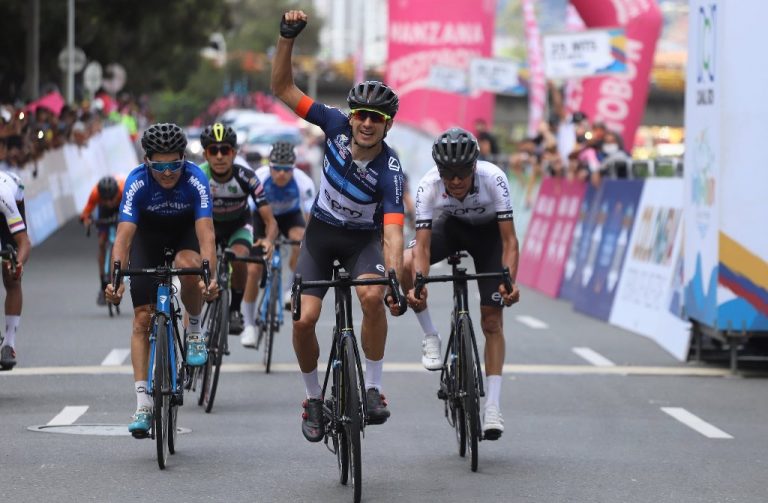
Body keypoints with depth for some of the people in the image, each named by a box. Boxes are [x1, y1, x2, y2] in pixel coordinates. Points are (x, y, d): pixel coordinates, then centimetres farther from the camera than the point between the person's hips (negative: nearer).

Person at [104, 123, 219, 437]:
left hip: (185, 231, -1)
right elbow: (123, 235, -36)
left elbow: (206, 233, -39)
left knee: (187, 265, -37)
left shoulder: (195, 180, -31)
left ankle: (194, 330, -7)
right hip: (148, 235, 1)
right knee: (142, 319, -9)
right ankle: (143, 403, -8)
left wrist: (209, 276, -54)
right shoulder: (137, 182, -30)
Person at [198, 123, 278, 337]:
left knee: (239, 257, -31)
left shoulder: (246, 177, -31)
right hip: (211, 224, 1)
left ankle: (235, 310, -7)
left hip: (239, 225, -1)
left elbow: (270, 220, -32)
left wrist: (268, 240, -55)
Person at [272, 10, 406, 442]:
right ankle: (314, 398, 11)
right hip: (322, 232, 2)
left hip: (363, 239, -2)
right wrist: (287, 38, -30)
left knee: (373, 296, -33)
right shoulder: (337, 126, -19)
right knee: (304, 319, -13)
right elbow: (283, 89, -16)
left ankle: (374, 388, -17)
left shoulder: (390, 171, -28)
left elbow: (394, 232, -36)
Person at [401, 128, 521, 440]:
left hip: (488, 231, -1)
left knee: (492, 321, -9)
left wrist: (510, 281, -49)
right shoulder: (428, 186, -32)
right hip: (451, 226, 1)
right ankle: (430, 337, -8)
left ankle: (492, 406, -7)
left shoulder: (493, 178, -35)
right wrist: (418, 285, -51)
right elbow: (423, 245, -34)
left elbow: (509, 240, -34)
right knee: (404, 265, -28)